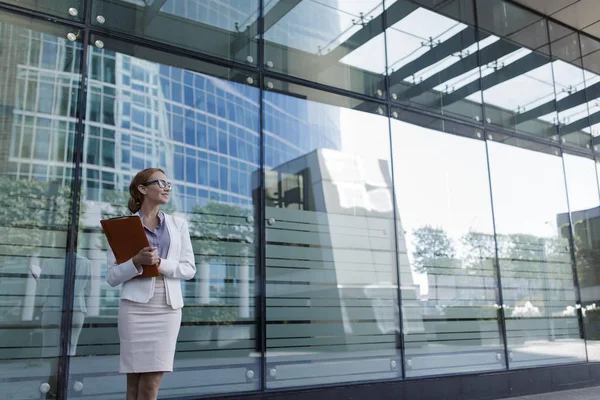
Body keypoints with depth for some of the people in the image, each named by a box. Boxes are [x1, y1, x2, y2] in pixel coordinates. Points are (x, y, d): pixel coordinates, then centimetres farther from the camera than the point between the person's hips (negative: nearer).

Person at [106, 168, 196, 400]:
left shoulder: (178, 224, 11)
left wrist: (160, 263, -11)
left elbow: (189, 269, 6)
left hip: (168, 308, 2)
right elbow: (112, 277, 1)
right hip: (135, 306, -2)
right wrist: (137, 262, -17)